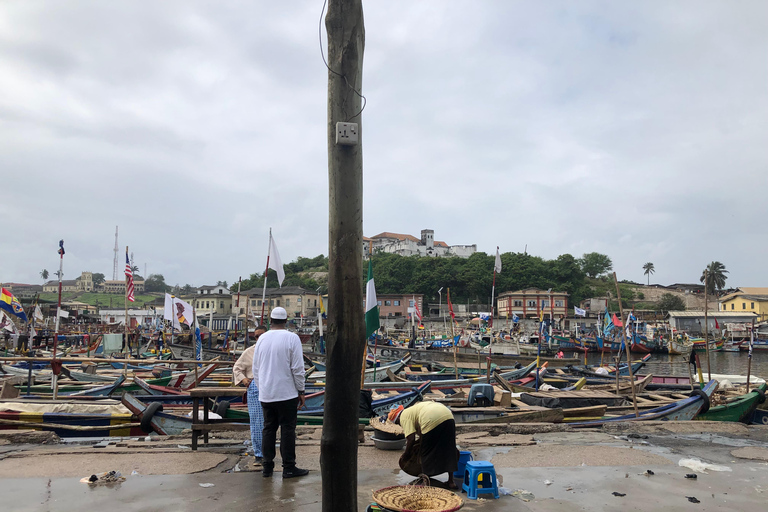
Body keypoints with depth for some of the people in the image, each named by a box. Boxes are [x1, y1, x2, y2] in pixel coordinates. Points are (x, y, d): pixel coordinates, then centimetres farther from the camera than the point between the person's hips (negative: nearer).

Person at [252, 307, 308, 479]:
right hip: (287, 393, -5)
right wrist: (301, 391, -1)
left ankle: (267, 466, 17)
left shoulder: (262, 339, 6)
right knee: (288, 429, 2)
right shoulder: (292, 338, -9)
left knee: (268, 428, 12)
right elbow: (297, 368, -11)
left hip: (266, 395, 5)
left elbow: (256, 369, 12)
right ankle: (289, 468, 6)